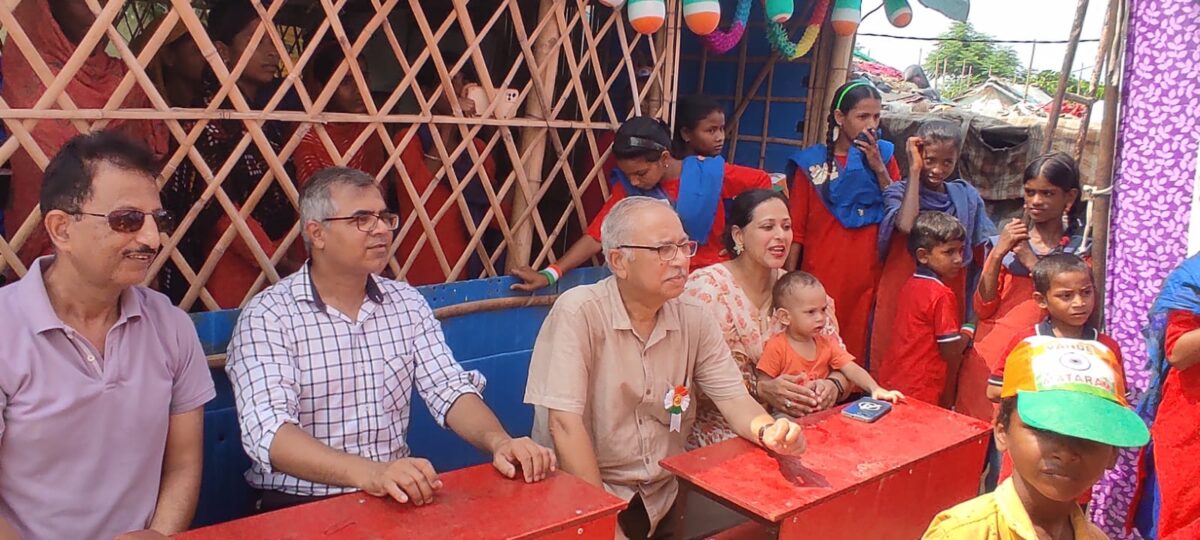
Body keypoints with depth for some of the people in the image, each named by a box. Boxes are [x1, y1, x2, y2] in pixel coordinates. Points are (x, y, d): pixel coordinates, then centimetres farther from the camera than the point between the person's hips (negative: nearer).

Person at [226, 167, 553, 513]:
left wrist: (499, 442, -19)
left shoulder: (407, 303, 7)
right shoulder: (268, 316, -8)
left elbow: (449, 389, 1)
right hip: (301, 504, -3)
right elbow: (268, 431, -19)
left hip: (398, 495, 3)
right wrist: (369, 472, -34)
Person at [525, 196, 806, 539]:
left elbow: (733, 398, 2)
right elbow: (564, 422, -20)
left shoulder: (695, 319, 1)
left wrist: (768, 430, -20)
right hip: (580, 495, -5)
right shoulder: (578, 312, -16)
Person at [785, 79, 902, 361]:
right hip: (819, 278, -2)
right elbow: (796, 229, 1)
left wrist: (879, 168, -7)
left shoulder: (883, 156, 8)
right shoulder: (811, 163, 0)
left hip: (866, 279, 2)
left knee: (857, 353, 6)